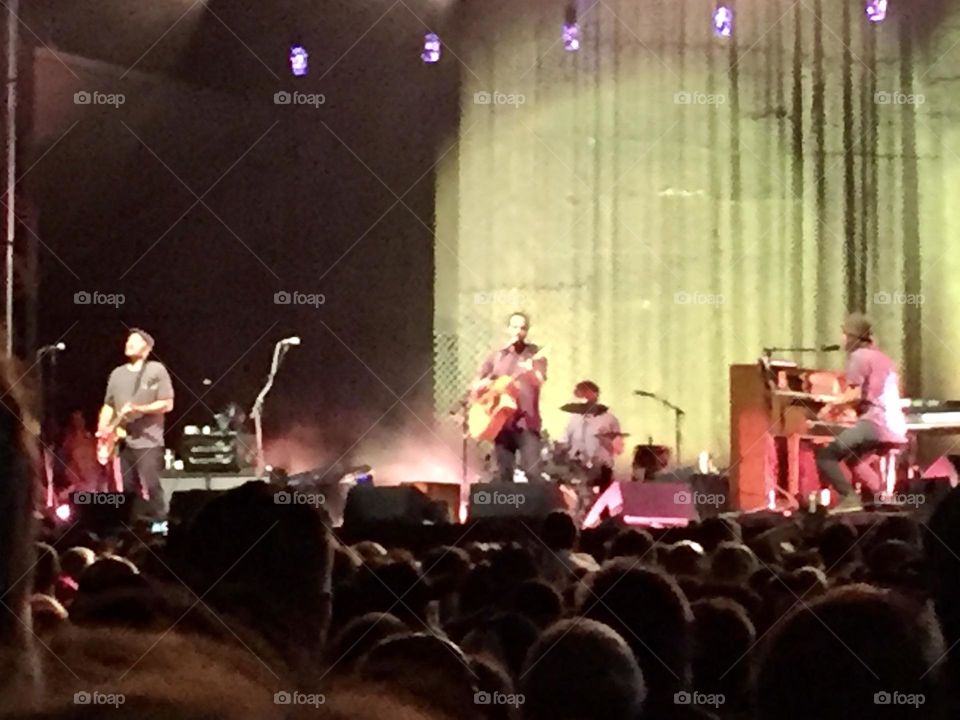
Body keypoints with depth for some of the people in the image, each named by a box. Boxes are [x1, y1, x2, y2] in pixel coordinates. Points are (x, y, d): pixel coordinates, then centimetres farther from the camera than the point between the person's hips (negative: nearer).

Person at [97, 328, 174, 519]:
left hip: (148, 442, -5)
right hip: (122, 442, 6)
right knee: (126, 491, 6)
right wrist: (102, 427, 0)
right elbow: (108, 405, 18)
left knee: (151, 488, -10)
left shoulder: (156, 370, -2)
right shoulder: (117, 374, 14)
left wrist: (138, 409, -17)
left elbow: (167, 404, -7)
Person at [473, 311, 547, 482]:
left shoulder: (535, 353, 2)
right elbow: (476, 385, 16)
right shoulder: (497, 356, 11)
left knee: (532, 472, -13)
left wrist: (530, 371, -36)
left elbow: (539, 381, -15)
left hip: (527, 421, -3)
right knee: (504, 474, 3)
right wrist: (483, 383, -7)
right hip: (502, 421, 3)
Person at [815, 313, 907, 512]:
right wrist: (841, 406, 20)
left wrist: (832, 406, 1)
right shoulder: (881, 357, 25)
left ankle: (849, 497, -22)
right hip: (895, 426, 9)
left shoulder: (859, 355, -3)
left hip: (875, 423, -9)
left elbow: (855, 394, -13)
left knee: (825, 456, -13)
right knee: (850, 453, 31)